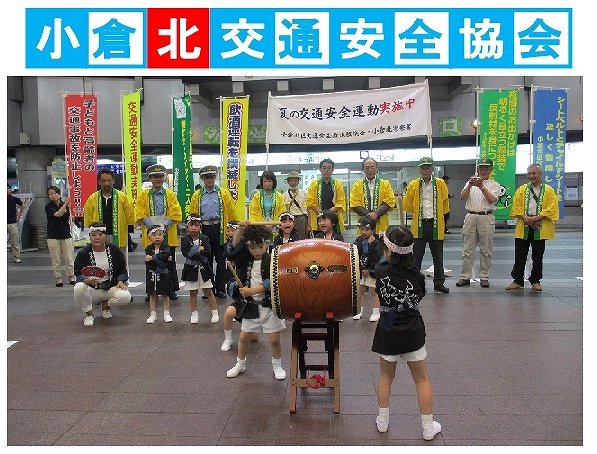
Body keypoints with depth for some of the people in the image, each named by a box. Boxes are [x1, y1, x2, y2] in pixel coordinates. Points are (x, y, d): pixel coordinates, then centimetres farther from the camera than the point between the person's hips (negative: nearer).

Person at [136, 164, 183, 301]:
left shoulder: (170, 194, 6)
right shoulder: (143, 195, 6)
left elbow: (175, 214, -1)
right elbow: (140, 214, -2)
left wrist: (164, 225, -15)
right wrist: (153, 226, -15)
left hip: (168, 234, 0)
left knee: (170, 263, 5)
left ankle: (172, 290, 15)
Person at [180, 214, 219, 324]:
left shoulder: (204, 238, -2)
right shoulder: (184, 239, -4)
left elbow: (208, 253, -14)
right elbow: (186, 253, -20)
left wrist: (195, 251, -20)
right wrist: (200, 249, -20)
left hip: (203, 269, 0)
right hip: (191, 269, 0)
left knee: (208, 292, 5)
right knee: (193, 293, 9)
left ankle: (215, 313, 13)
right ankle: (194, 314, 22)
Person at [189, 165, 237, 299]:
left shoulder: (224, 193, 2)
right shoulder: (196, 195, 7)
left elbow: (231, 211, 3)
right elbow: (193, 214, 10)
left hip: (219, 229, -2)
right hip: (203, 229, 2)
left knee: (220, 259, 2)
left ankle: (220, 288, 9)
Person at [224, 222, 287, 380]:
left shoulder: (271, 261, -11)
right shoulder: (245, 259, 1)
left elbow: (270, 283, -20)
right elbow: (234, 246, -11)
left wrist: (253, 291, -23)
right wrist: (240, 230, -25)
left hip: (269, 305, -4)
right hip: (250, 305, 4)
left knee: (274, 339, 1)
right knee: (243, 337, 11)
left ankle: (277, 366, 23)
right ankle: (240, 364, 33)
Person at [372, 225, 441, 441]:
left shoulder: (381, 272, -16)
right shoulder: (416, 275, -11)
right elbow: (420, 296, 2)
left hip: (388, 332, 0)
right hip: (413, 333, 0)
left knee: (386, 377, 19)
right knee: (421, 379, 14)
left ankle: (383, 421, 30)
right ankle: (428, 427, 23)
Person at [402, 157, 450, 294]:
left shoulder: (440, 183, 1)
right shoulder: (413, 185, 1)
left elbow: (445, 204, 11)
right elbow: (407, 205, 9)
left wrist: (437, 215, 12)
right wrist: (417, 213, 11)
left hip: (436, 225, 0)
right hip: (419, 225, 0)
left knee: (438, 256, 8)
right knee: (417, 255, 6)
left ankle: (439, 283, 20)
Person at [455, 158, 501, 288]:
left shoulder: (494, 185, 8)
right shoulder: (470, 183, 16)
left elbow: (492, 199, -10)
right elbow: (462, 197, 1)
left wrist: (481, 186, -18)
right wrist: (470, 185, -14)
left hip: (486, 218, -2)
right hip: (471, 217, 2)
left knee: (486, 250, 3)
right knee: (467, 250, 2)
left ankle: (484, 277, 11)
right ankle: (465, 277, 7)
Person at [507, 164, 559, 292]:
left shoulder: (549, 190, 6)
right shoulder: (521, 190, 11)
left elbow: (551, 209, -4)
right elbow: (516, 207, 3)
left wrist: (536, 218, -15)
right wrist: (527, 219, -12)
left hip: (540, 229, -1)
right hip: (523, 228, 1)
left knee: (537, 256, 5)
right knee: (519, 256, 2)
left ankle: (535, 281, 17)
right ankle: (517, 280, 10)